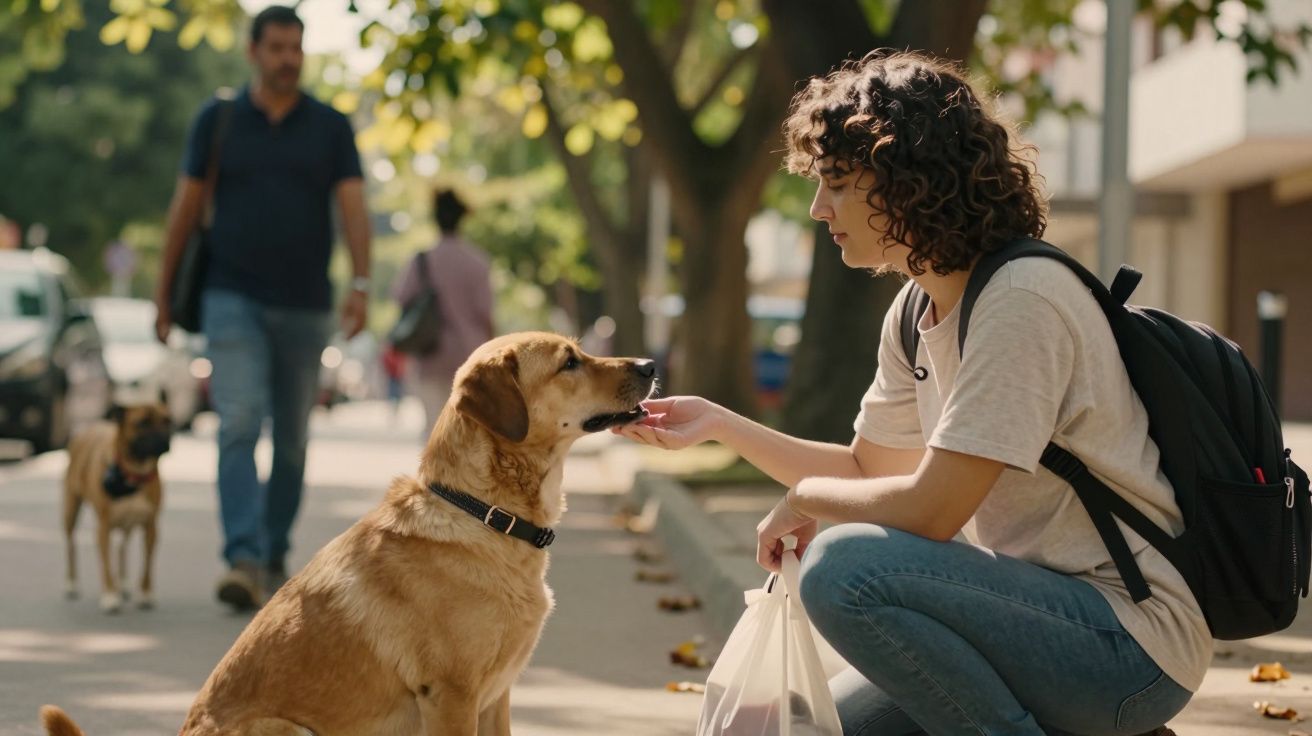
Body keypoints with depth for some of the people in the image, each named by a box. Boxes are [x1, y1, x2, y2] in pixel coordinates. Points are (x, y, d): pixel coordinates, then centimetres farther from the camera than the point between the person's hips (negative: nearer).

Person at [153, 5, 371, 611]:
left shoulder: (332, 127, 3)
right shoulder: (217, 121, 3)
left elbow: (353, 207, -6)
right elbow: (185, 207, 7)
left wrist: (360, 285, -20)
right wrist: (164, 293, 7)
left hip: (305, 308, 2)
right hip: (234, 300, -2)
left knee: (290, 440, 10)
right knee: (238, 426, -16)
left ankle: (275, 559, 23)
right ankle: (244, 562, -26)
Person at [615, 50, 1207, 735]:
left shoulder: (1022, 299, -20)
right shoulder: (915, 314, 9)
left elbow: (929, 509, -24)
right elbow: (868, 471, 21)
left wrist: (803, 499, -6)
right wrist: (718, 423, 14)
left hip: (1133, 640, -9)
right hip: (1042, 608, 9)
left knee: (846, 566, -27)